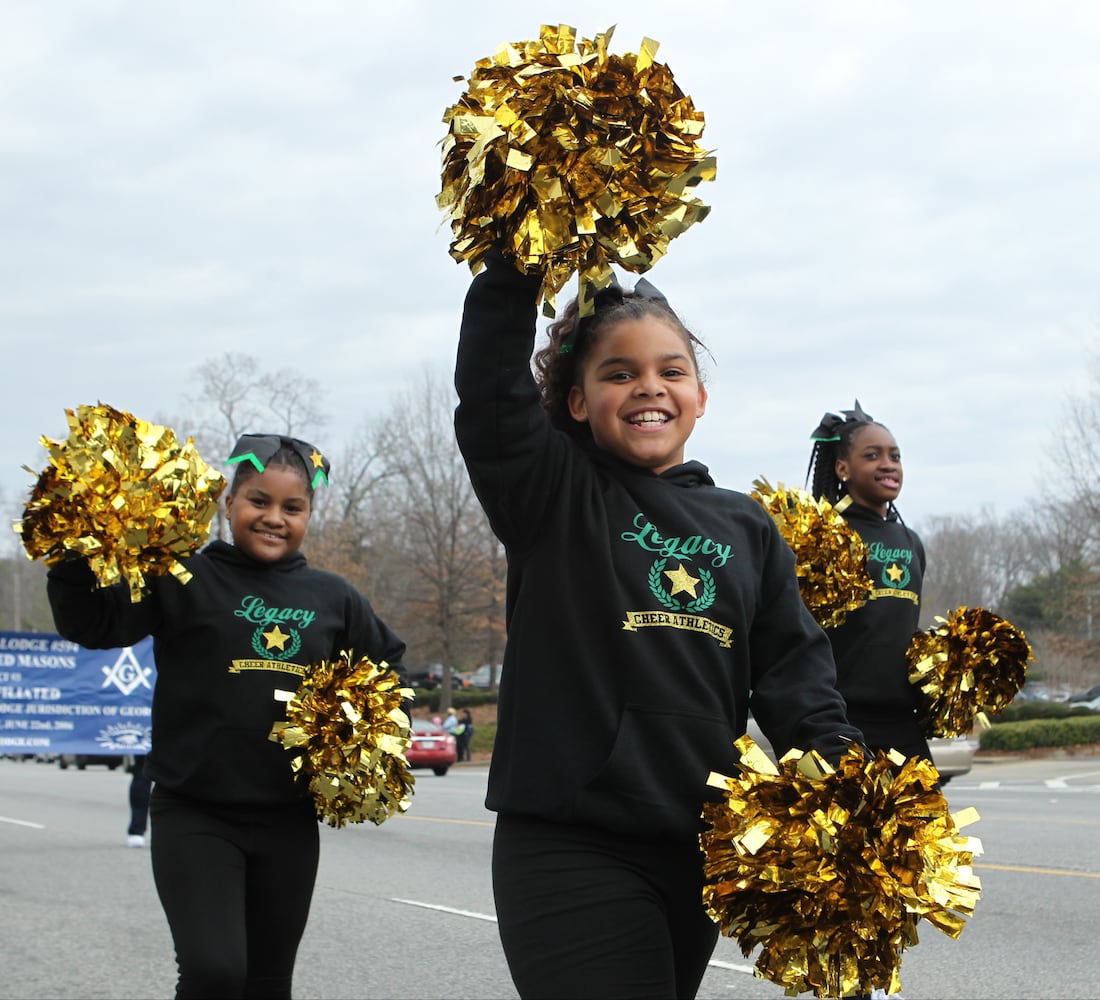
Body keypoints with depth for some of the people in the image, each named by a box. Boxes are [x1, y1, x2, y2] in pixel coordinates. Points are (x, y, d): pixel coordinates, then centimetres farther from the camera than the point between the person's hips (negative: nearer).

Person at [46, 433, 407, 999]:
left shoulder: (332, 598, 8)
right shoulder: (186, 581, -4)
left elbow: (389, 662, 24)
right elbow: (90, 623, -13)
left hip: (290, 820, 4)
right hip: (195, 816, -4)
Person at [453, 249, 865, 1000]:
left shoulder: (746, 528, 14)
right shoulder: (556, 495, 1)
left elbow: (794, 669, 9)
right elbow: (491, 389, -15)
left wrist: (841, 766, -8)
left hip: (702, 852, 5)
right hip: (572, 849, -5)